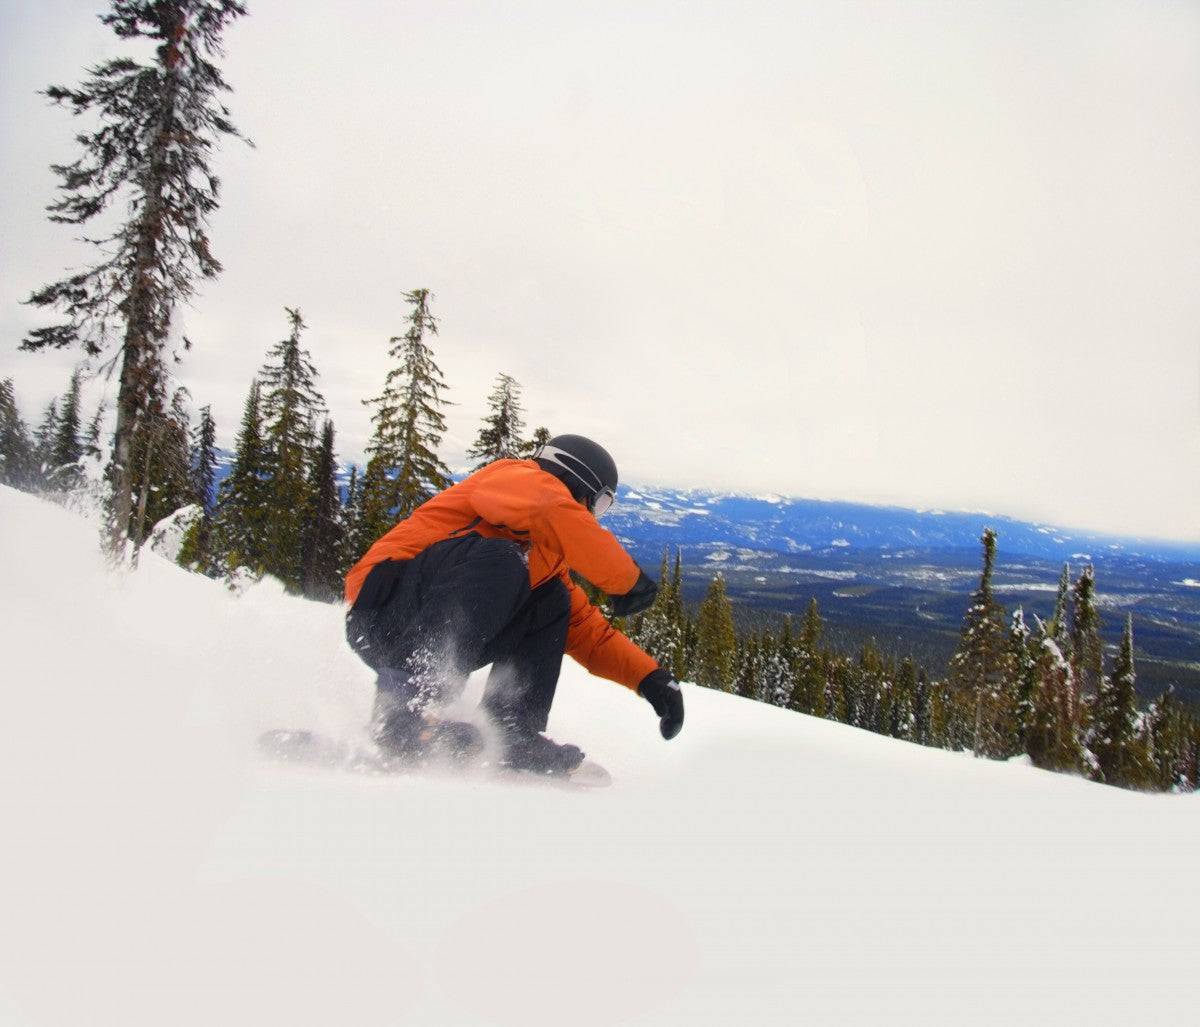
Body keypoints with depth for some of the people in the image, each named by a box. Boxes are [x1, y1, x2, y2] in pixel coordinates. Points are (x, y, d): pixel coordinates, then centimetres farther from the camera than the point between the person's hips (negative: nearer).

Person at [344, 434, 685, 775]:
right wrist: (628, 579, -18)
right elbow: (552, 512, -25)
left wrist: (650, 676, 7)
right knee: (500, 563, -29)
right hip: (381, 608, -9)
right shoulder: (519, 476, -2)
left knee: (552, 599, 8)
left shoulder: (550, 555, 21)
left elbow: (588, 629, 19)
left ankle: (512, 735, -6)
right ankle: (402, 704, -32)